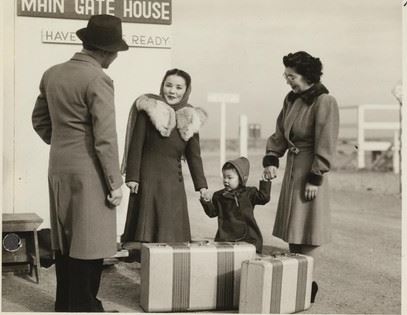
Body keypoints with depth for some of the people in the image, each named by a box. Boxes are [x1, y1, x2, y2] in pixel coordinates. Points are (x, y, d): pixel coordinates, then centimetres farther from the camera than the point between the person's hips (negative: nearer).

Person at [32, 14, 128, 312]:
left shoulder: (52, 74, 7)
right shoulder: (98, 80, -16)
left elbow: (40, 120, 16)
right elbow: (105, 138, -17)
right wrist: (115, 183, -11)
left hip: (58, 170, 8)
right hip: (89, 174, -8)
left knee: (65, 241, 17)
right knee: (88, 245, 1)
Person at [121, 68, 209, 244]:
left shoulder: (189, 119, 10)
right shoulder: (149, 110, -2)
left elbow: (194, 156, 10)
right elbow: (136, 146, -4)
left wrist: (201, 184, 3)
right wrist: (132, 176, -10)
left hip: (173, 182, 4)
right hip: (148, 179, -4)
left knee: (173, 232, 3)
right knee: (145, 229, -2)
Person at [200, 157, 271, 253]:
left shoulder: (249, 193, 5)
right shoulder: (219, 196, 7)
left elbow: (264, 198, -3)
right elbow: (212, 212, 8)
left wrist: (265, 182, -7)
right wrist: (206, 202, -8)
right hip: (225, 237, 1)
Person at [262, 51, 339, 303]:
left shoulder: (325, 102, -14)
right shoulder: (291, 99, 10)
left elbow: (325, 145, -16)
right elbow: (280, 133, 14)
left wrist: (315, 177, -17)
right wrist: (271, 159, 1)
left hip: (310, 170, -8)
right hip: (292, 167, 8)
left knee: (308, 231, -3)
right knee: (293, 227, 13)